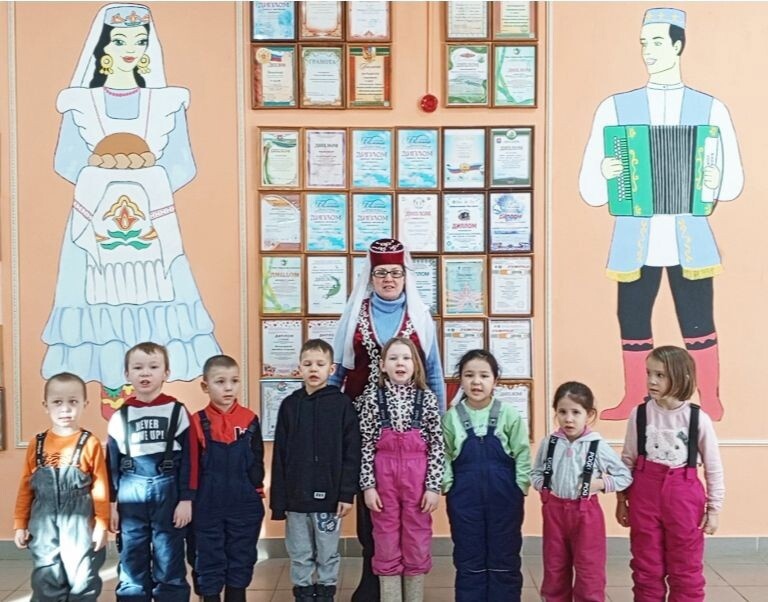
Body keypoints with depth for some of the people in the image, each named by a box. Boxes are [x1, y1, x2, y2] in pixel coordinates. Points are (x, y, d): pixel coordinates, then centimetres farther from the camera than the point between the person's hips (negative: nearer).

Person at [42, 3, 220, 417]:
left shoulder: (168, 103, 6)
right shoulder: (80, 104, 5)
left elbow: (183, 164, 2)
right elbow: (65, 161, 3)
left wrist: (146, 193, -13)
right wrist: (103, 186, -13)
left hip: (153, 219, 0)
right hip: (95, 217, 0)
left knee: (153, 300, -1)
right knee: (102, 299, 0)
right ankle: (112, 391, 11)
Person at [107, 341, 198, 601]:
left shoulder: (177, 411, -1)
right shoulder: (120, 416, 6)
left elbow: (189, 458, -2)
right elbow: (111, 463, 9)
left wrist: (186, 499, -7)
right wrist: (111, 503, 6)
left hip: (168, 493, -2)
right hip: (130, 496, 2)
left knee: (169, 565, 6)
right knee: (132, 564, 9)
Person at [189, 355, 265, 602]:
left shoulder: (249, 420, -1)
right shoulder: (197, 422, -5)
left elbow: (257, 463, 4)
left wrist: (255, 495, -1)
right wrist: (190, 500, -4)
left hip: (244, 506, 1)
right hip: (207, 507, -1)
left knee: (241, 561, 12)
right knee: (209, 563, 8)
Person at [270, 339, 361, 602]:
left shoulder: (342, 404, -4)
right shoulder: (289, 405, 3)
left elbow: (351, 453, -6)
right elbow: (279, 456, 3)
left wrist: (347, 493, -11)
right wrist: (278, 499, 0)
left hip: (329, 494, -2)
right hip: (296, 496, 2)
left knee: (328, 554, 11)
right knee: (299, 556, 12)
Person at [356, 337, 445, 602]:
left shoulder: (427, 398, -1)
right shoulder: (372, 396, -1)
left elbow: (437, 446, -1)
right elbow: (366, 445, -2)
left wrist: (434, 486, -6)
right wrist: (368, 485, -5)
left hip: (417, 475, 0)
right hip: (383, 475, 0)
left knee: (417, 544, 8)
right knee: (386, 545, 8)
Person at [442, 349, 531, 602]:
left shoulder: (509, 415, -4)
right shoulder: (451, 417, -2)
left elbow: (522, 456, -1)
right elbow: (444, 457, 1)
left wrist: (520, 488, -6)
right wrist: (448, 487, -7)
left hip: (504, 496, 0)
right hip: (464, 497, 1)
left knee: (504, 561, 9)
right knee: (469, 562, 10)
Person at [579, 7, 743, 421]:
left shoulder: (711, 109, 5)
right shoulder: (614, 107, 4)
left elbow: (735, 180, 6)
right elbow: (589, 188, 1)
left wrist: (714, 184, -15)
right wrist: (605, 175, -21)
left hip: (690, 242, -1)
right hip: (634, 242, 1)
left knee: (699, 326, 4)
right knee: (633, 325, 7)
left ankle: (710, 403, 19)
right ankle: (633, 401, 22)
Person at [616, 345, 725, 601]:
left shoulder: (698, 419, -9)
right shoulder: (639, 414, -4)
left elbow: (714, 467, -1)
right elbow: (628, 460, 5)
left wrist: (714, 508, 1)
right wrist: (621, 500, 7)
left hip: (683, 496, -1)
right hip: (645, 494, 1)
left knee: (686, 570, 10)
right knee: (646, 568, 12)